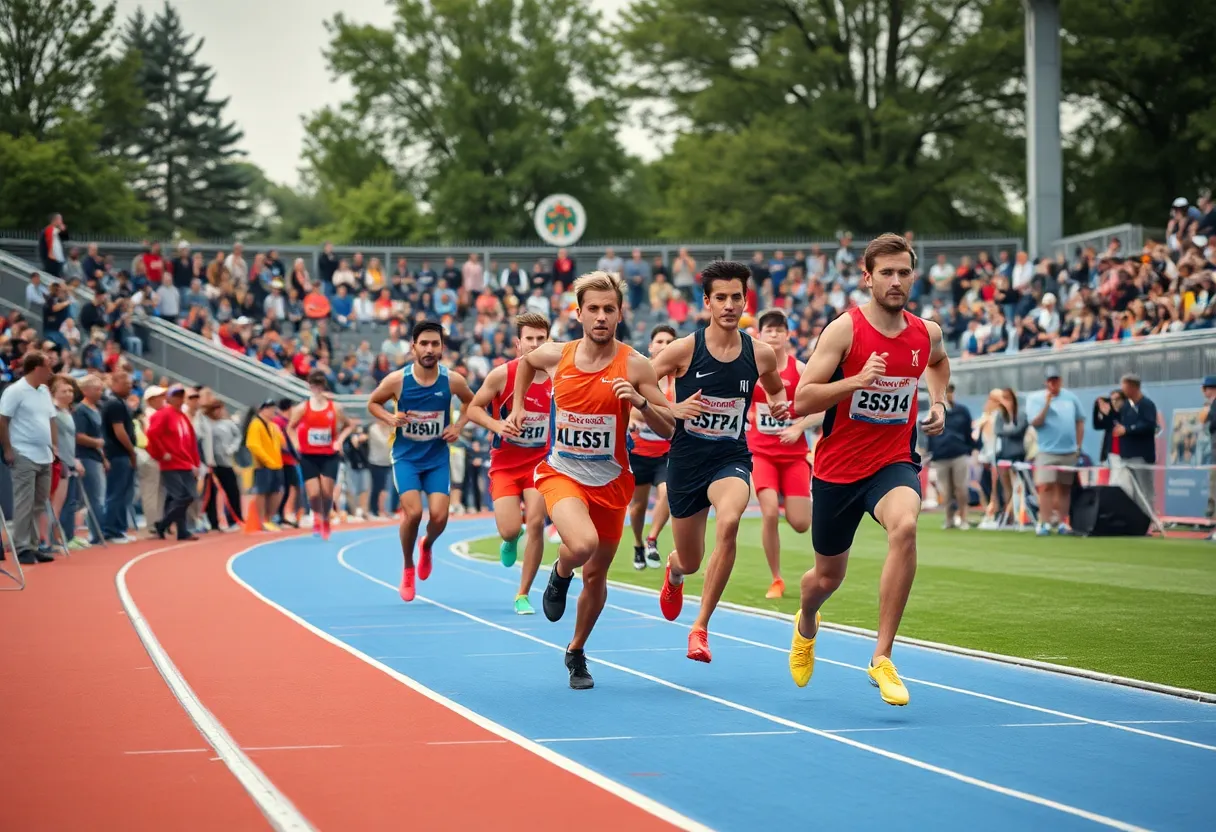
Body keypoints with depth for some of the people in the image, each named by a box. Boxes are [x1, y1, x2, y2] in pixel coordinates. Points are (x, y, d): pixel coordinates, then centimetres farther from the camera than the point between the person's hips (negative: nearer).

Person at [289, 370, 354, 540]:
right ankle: (317, 518, 24)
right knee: (313, 493, -7)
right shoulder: (302, 408, -2)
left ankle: (326, 521, 20)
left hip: (329, 456, 0)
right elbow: (290, 427, 8)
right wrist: (297, 443, -7)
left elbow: (349, 425, 12)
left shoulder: (335, 408, -1)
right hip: (309, 456, 0)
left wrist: (339, 440, -3)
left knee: (327, 492, -6)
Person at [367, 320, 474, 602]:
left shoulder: (452, 381, -10)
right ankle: (408, 570, 8)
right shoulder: (397, 380, -13)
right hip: (406, 456, -1)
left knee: (439, 516, -10)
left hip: (438, 457, 2)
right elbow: (373, 403, 4)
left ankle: (427, 546, 29)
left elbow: (470, 401, 12)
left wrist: (459, 426, -3)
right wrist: (390, 419, -15)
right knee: (413, 512, -18)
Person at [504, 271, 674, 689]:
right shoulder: (556, 357, -5)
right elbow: (526, 361, 21)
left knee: (596, 574, 11)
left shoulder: (634, 365, -11)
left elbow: (670, 428, -9)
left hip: (610, 481, 1)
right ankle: (560, 574, 7)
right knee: (583, 543, -30)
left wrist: (640, 401, -26)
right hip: (560, 472, -1)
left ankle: (576, 652, 36)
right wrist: (518, 405, 13)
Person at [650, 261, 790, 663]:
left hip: (732, 459, 0)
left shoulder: (760, 354, -2)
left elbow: (776, 389, 20)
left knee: (728, 524, -33)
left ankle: (700, 627, -21)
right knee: (690, 561, 13)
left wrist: (780, 404, -3)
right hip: (686, 460, 0)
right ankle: (673, 571, 57)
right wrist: (672, 409, -22)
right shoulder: (684, 349, -10)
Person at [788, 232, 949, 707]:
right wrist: (858, 380, -29)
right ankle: (806, 624, 54)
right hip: (838, 467, -1)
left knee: (904, 527, -33)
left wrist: (938, 403, 11)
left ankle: (882, 658, -28)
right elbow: (801, 401, -18)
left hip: (894, 463, 1)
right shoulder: (845, 330, -13)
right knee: (827, 578, 13)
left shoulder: (926, 333, 1)